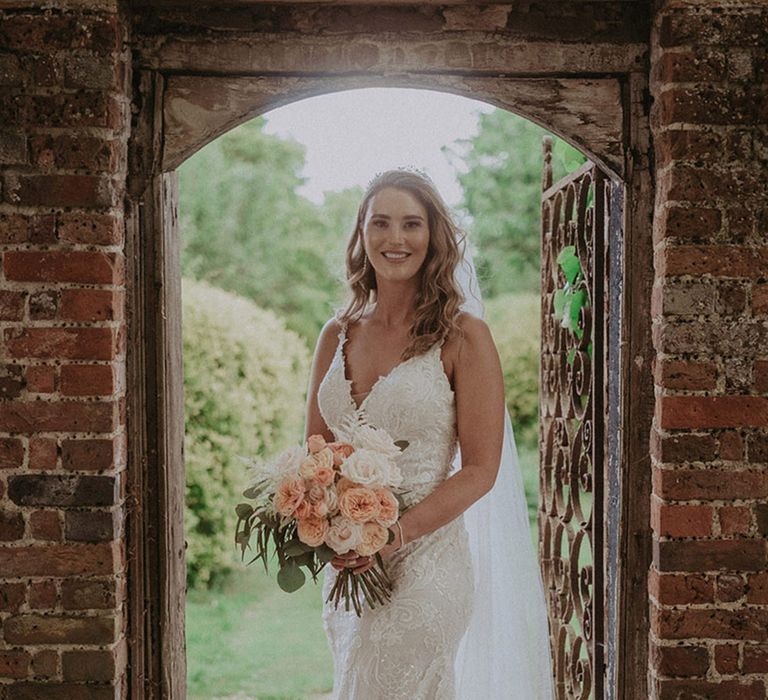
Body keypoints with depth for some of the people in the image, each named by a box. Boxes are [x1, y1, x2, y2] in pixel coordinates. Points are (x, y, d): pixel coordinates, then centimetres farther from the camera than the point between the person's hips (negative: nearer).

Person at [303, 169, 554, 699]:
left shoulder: (463, 336, -7)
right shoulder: (337, 335, 8)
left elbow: (480, 470, -9)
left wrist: (393, 535, -19)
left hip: (424, 561, -5)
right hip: (344, 565, 5)